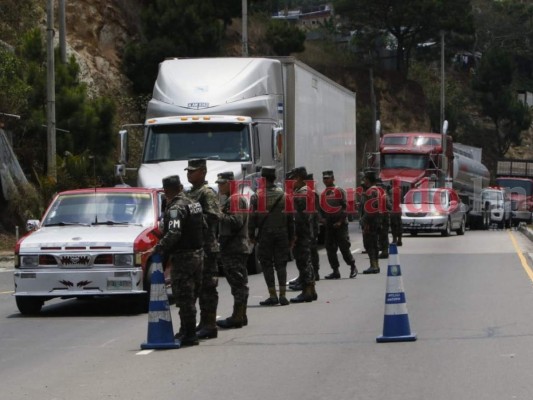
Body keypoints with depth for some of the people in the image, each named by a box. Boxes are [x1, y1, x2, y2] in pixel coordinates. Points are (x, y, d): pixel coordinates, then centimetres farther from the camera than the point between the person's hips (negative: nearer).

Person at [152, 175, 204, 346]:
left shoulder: (175, 208, -16)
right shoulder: (193, 204, 13)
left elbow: (173, 234, -28)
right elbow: (202, 229, 19)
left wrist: (159, 248, -17)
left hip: (182, 257, -9)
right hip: (198, 254, 9)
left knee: (184, 298, -5)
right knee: (190, 296, 17)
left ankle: (189, 334, -5)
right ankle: (187, 331, 25)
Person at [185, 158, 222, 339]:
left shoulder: (207, 193, -9)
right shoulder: (190, 193, 20)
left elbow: (213, 216, -19)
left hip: (206, 247, -9)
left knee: (208, 286, -7)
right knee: (200, 286, 12)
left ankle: (209, 325, -7)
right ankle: (204, 323, 17)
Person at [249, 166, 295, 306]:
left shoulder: (257, 196, -5)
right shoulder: (283, 195, 5)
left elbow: (252, 217, -5)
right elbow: (290, 217, 8)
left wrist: (251, 235, 4)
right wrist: (291, 237, 14)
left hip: (264, 235, -3)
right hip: (282, 234, 3)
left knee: (267, 264, 3)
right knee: (281, 264, 6)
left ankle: (273, 295, 0)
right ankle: (283, 295, 0)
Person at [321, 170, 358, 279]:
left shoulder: (339, 191, -3)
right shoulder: (323, 194, 14)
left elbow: (345, 207, -8)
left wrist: (340, 221, -14)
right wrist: (323, 219, 3)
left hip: (340, 224, -6)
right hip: (329, 224, 6)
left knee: (344, 247, -7)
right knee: (330, 248, 3)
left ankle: (353, 267, 8)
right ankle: (335, 271, 8)